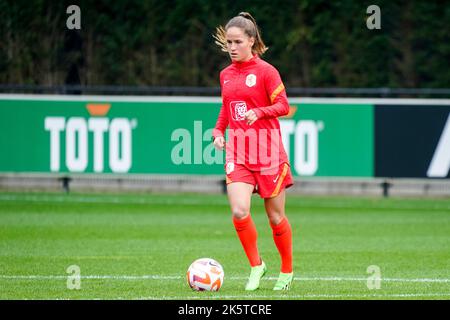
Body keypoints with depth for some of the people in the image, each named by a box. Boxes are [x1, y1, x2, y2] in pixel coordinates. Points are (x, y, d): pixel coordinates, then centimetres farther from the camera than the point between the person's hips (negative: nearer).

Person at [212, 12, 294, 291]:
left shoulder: (265, 71, -6)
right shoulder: (226, 74, 11)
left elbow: (283, 106, -8)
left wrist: (259, 112, -25)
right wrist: (218, 131, 6)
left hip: (268, 152, -4)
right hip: (237, 153, 4)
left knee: (275, 216, 4)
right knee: (239, 211, -16)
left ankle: (287, 271, 23)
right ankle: (256, 265, 3)